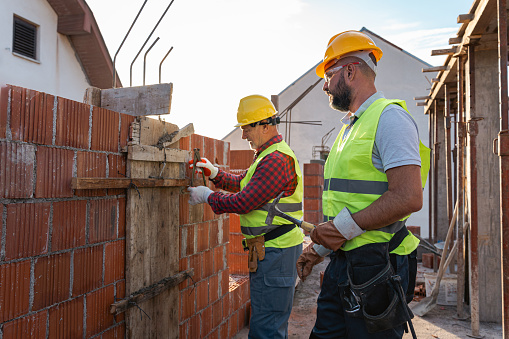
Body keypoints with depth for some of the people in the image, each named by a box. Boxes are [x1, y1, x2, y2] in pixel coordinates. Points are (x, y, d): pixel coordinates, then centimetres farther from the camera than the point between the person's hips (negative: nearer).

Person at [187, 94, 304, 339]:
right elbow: (242, 183, 24)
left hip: (275, 250, -11)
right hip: (269, 248, 11)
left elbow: (244, 202, -21)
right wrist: (214, 173, 10)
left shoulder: (276, 159, -18)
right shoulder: (268, 155, 18)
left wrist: (207, 196, -8)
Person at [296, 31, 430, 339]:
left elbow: (408, 198, -22)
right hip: (342, 261, 9)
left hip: (375, 266, -9)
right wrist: (320, 248, 17)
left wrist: (344, 228, -17)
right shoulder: (351, 127, 19)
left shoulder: (389, 117, -11)